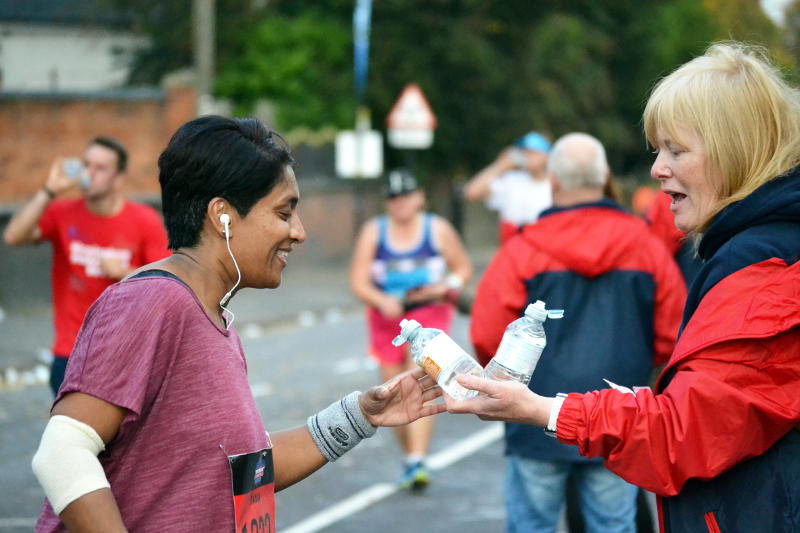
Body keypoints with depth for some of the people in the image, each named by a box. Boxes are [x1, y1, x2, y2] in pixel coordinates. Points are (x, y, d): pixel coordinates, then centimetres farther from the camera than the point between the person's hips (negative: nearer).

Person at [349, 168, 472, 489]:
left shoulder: (438, 230, -1)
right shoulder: (373, 232, 1)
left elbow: (464, 268, 9)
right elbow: (358, 282, -4)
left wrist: (448, 285, -12)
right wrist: (381, 300, -22)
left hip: (429, 315, -3)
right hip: (387, 318, 3)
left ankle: (417, 461, -25)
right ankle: (410, 457, 25)